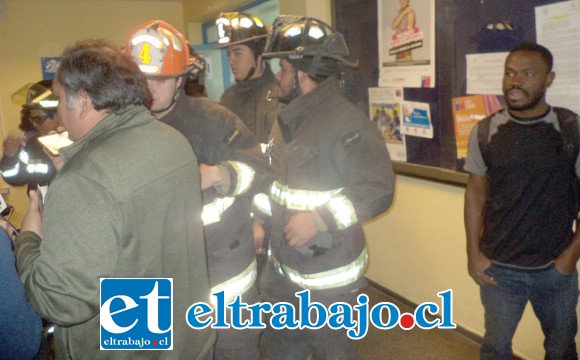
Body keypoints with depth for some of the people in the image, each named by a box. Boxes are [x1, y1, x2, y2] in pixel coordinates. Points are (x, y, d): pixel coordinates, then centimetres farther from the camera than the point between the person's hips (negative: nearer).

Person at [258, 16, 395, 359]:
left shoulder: (347, 120, -20)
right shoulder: (287, 120, 8)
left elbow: (379, 190, -25)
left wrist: (320, 219, -30)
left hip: (328, 278, -8)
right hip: (282, 269, 8)